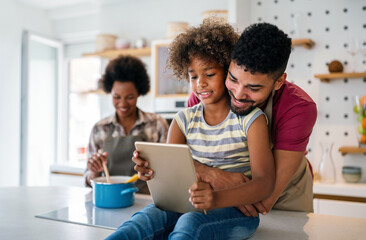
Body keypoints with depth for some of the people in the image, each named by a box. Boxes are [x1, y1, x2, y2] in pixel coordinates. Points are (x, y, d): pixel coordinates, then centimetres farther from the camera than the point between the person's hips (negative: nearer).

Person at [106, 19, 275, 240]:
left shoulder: (251, 118, -5)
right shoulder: (184, 120, 9)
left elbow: (264, 182, -15)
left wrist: (217, 199, -34)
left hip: (237, 207, -3)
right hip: (190, 204, 4)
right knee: (149, 215, -29)